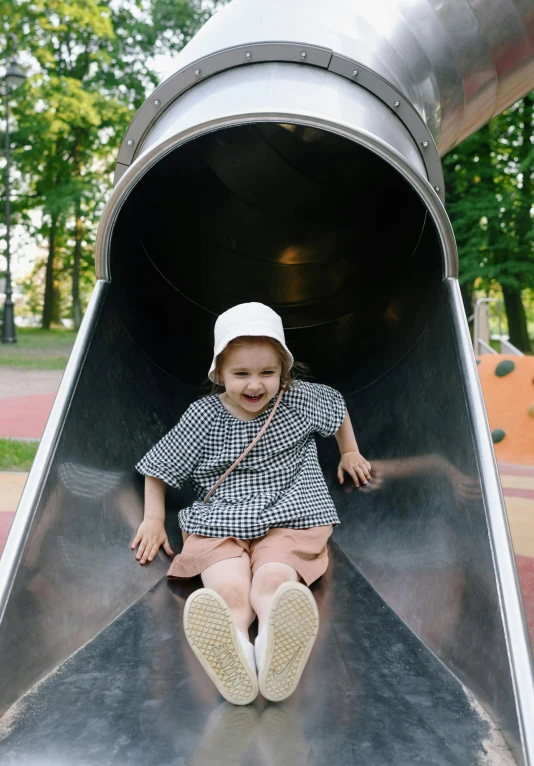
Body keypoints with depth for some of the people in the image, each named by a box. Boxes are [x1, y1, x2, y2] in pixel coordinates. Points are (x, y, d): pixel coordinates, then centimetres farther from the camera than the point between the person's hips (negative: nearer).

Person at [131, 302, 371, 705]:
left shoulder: (301, 399, 5)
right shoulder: (203, 417, 1)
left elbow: (338, 407, 28)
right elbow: (159, 468, 11)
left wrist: (350, 453, 34)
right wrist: (154, 518, 6)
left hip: (288, 519, 1)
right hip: (220, 523, 0)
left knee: (273, 580, -35)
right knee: (228, 590, -34)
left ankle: (278, 652, -64)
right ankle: (233, 653, -64)